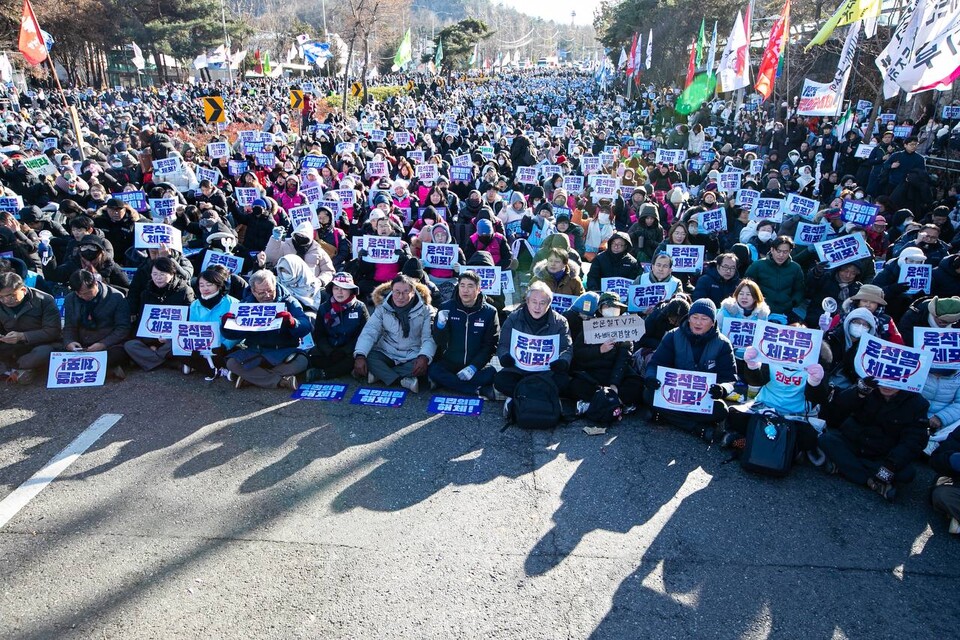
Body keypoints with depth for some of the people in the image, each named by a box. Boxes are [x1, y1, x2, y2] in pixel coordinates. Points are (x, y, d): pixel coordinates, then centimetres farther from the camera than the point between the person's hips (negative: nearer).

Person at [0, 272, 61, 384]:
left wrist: (22, 336, -31)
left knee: (44, 353, -40)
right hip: (12, 347, 4)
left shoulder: (44, 300, -16)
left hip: (40, 344, -4)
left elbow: (53, 331, -19)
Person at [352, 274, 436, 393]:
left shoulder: (425, 310, -6)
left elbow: (429, 338, -12)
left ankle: (380, 374, -23)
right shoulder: (382, 308, -1)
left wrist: (424, 357, -33)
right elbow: (369, 332, -8)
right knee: (368, 357, -27)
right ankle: (405, 381, -28)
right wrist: (360, 355, -26)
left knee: (426, 365, -33)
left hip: (413, 357, -1)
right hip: (386, 355, 1)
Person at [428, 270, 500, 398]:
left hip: (477, 364, -2)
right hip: (449, 363, 2)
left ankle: (448, 382, -20)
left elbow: (490, 345, -5)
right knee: (433, 370, -28)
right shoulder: (446, 307, -2)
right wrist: (440, 325, -26)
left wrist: (474, 367, -18)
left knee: (492, 373, -30)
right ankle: (481, 390, -25)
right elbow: (439, 342, -5)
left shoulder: (490, 312, -4)